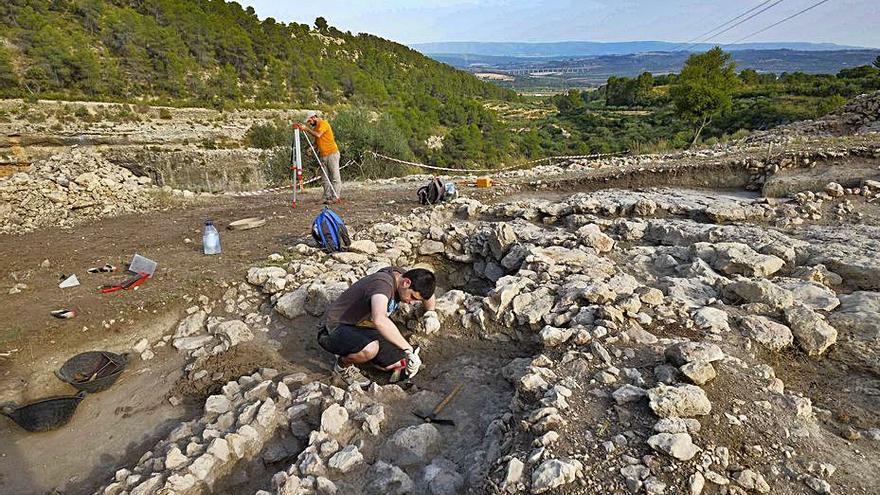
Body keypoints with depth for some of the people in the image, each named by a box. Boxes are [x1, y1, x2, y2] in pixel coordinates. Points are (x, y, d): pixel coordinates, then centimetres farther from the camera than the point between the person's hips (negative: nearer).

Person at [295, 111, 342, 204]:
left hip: (332, 154, -9)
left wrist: (306, 129, -20)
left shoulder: (323, 124, -10)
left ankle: (336, 197, -4)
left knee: (335, 177, -5)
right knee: (325, 178, 5)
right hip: (323, 156, 9)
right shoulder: (315, 127, 16)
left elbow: (318, 135, -26)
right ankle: (328, 197, 7)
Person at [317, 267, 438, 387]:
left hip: (361, 328, 8)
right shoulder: (383, 283, -29)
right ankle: (342, 365, -4)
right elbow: (379, 320, -49)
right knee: (370, 349, -38)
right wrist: (409, 350, -42)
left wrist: (430, 312, 9)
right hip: (333, 330, -8)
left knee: (400, 365, -6)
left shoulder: (400, 275, -3)